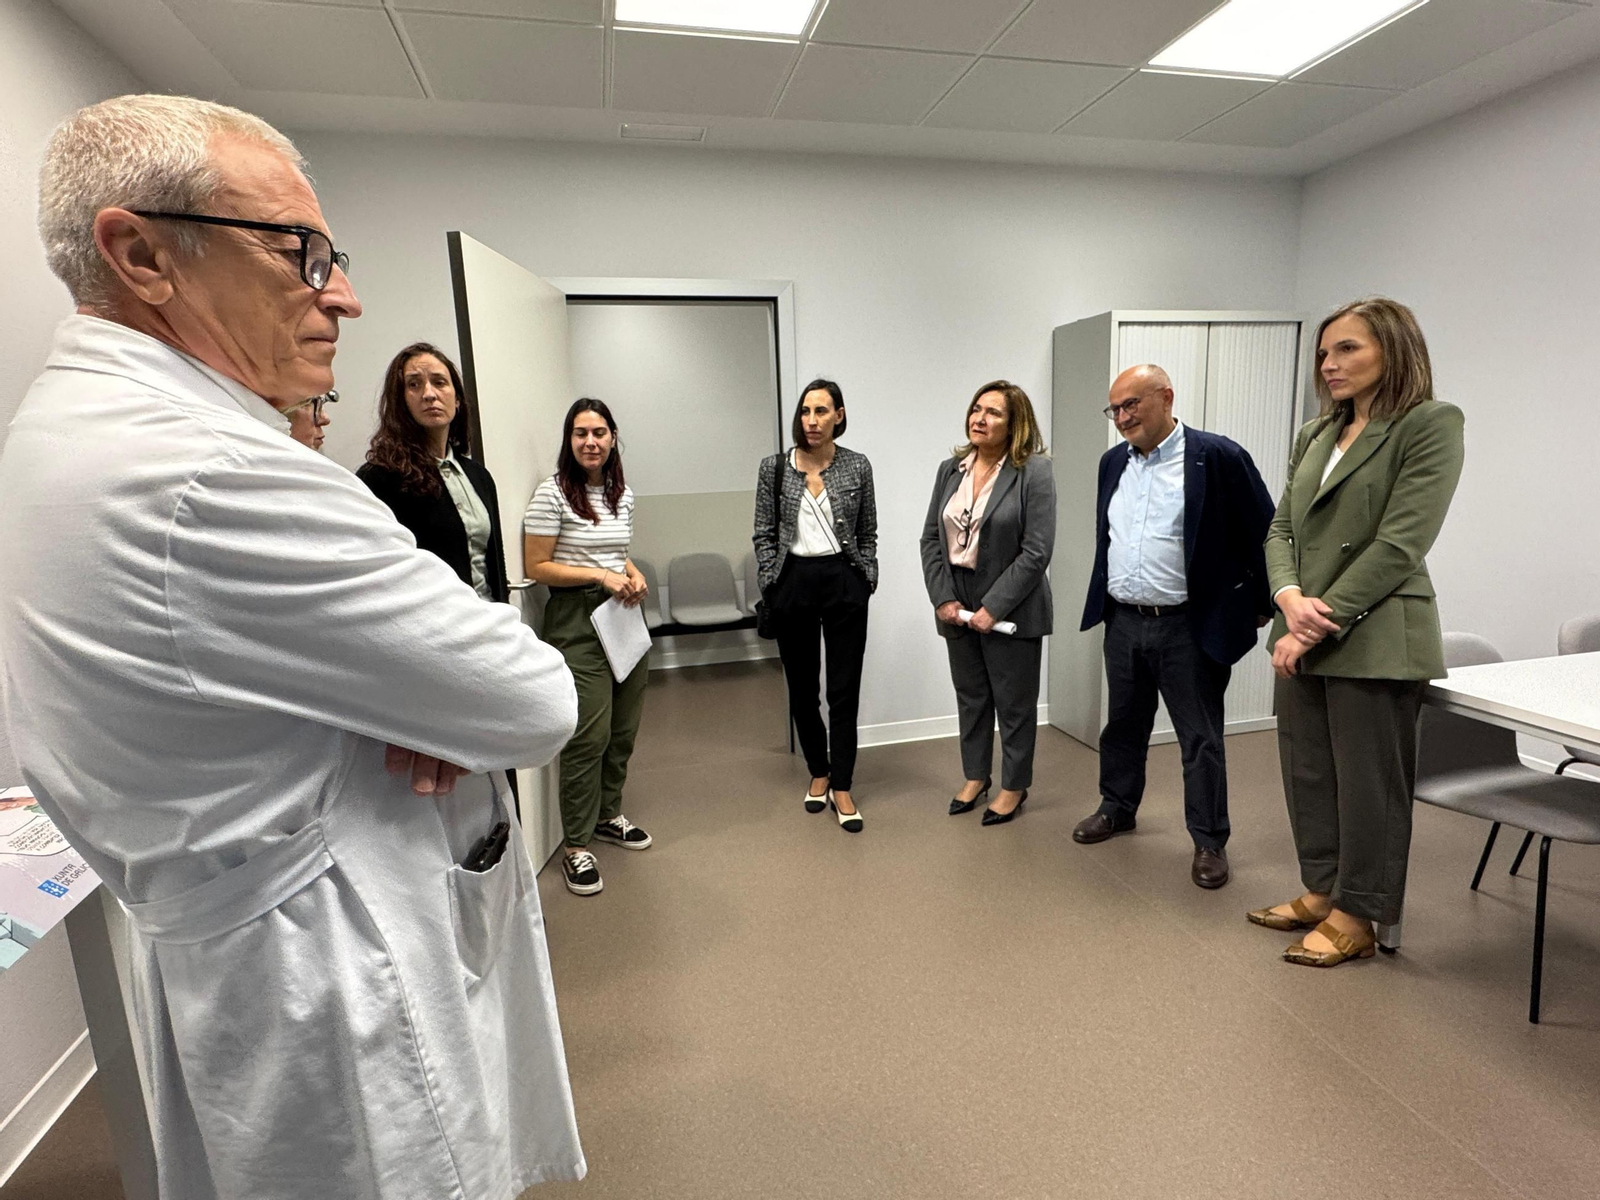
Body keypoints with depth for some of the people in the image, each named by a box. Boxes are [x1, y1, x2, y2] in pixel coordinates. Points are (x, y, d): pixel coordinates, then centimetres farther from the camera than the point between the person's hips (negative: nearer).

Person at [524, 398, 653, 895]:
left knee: (624, 729, 12)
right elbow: (536, 567, -10)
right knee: (589, 735, -7)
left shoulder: (623, 494, 10)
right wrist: (601, 577, -17)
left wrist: (633, 575, 1)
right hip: (576, 620, -6)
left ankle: (607, 815, 33)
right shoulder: (552, 494, -9)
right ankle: (576, 846, 8)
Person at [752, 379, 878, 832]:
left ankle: (841, 788, 11)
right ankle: (818, 772, 31)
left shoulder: (857, 466, 1)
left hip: (844, 582, -1)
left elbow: (868, 533, 8)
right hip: (794, 582, 1)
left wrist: (867, 580, 2)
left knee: (844, 689, 0)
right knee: (801, 688, 11)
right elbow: (763, 534, 5)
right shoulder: (774, 467, 1)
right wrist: (770, 585, -1)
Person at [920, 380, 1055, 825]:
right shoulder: (950, 470, 5)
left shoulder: (1033, 472, -11)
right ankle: (975, 776, 36)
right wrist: (944, 599, -6)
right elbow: (931, 538, 5)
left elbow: (1037, 551, -16)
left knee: (1014, 702, 10)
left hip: (1011, 610, -5)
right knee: (970, 697, 18)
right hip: (957, 606, 5)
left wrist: (993, 608, -17)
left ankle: (1014, 786, 29)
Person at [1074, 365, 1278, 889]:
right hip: (1124, 623, 6)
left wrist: (1261, 603, 0)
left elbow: (1263, 532, -6)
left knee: (1200, 738, 6)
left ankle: (1209, 841, 21)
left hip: (1189, 628, -5)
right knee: (1123, 725, 19)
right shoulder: (1113, 462, 8)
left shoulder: (1218, 456, -12)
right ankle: (1117, 808, 38)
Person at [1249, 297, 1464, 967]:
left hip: (1374, 641, -6)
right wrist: (1290, 598, -11)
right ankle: (1322, 890, 32)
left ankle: (1357, 916, 23)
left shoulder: (1431, 424, -6)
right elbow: (1281, 528, 9)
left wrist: (1318, 625, -16)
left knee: (1368, 780, 6)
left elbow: (1399, 544, -15)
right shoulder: (1315, 436, 13)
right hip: (1304, 637, 7)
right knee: (1306, 772, 15)